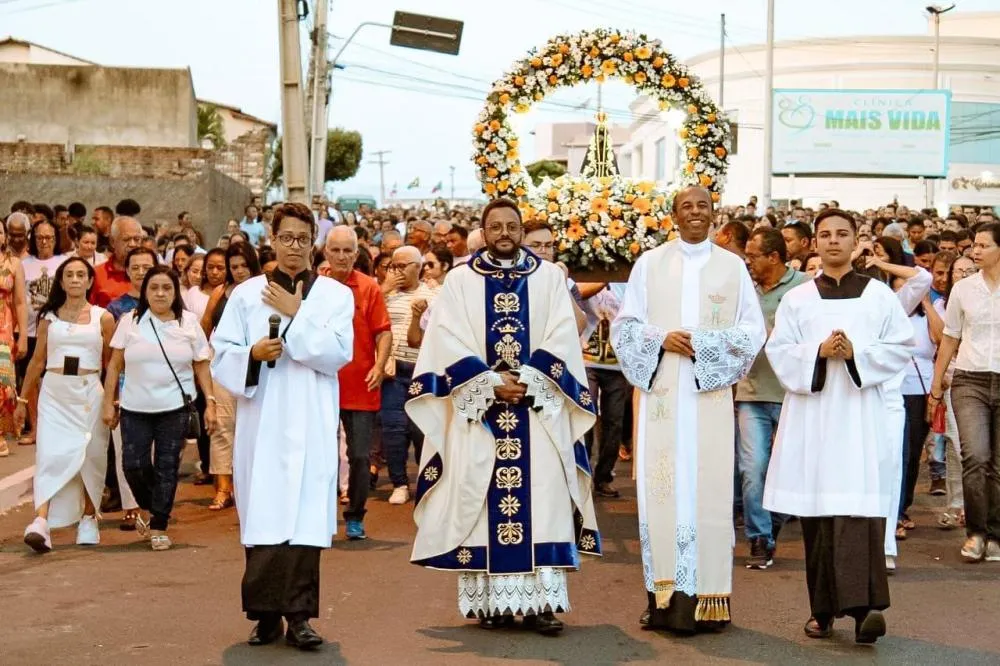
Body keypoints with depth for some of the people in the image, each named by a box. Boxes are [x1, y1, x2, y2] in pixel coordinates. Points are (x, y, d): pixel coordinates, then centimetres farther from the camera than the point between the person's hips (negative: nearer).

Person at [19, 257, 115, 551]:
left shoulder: (103, 318, 4)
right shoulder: (49, 317, 8)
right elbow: (37, 361, 12)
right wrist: (22, 399, 12)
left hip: (89, 393, 0)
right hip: (54, 394, 0)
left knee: (90, 457, 5)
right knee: (51, 455, -10)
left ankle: (88, 519, 21)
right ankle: (40, 522, -21)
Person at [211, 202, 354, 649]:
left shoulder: (336, 295, 7)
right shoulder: (246, 294, 10)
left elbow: (338, 352, -7)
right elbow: (221, 355, 5)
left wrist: (296, 316, -7)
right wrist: (253, 354, -13)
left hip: (311, 424, -1)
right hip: (261, 422, 1)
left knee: (305, 519, -5)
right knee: (262, 518, -1)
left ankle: (299, 616, 0)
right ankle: (266, 613, 10)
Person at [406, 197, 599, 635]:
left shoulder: (549, 277, 9)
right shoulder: (460, 279, 6)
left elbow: (560, 341, 2)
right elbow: (448, 342, -2)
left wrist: (526, 380, -12)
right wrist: (492, 383, -13)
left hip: (539, 408, 1)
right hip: (478, 408, 0)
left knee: (542, 501, -4)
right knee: (483, 502, -1)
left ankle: (542, 600, -2)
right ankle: (490, 600, 4)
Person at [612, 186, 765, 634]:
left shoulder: (733, 266, 9)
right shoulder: (649, 263, 8)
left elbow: (753, 330, 4)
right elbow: (625, 325, 7)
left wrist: (703, 342, -10)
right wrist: (662, 339, -12)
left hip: (709, 395, 0)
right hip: (661, 391, 0)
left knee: (708, 489, -3)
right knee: (662, 487, -3)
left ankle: (704, 596, 2)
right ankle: (665, 596, 2)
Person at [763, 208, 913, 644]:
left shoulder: (879, 295, 9)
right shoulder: (796, 299, 12)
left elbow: (901, 348, 4)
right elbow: (778, 351, 5)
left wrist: (856, 354, -11)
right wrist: (818, 352, -12)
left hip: (860, 414, -1)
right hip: (811, 414, 2)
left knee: (859, 504, -13)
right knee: (817, 510, 0)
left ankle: (863, 605, -19)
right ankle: (823, 608, 7)